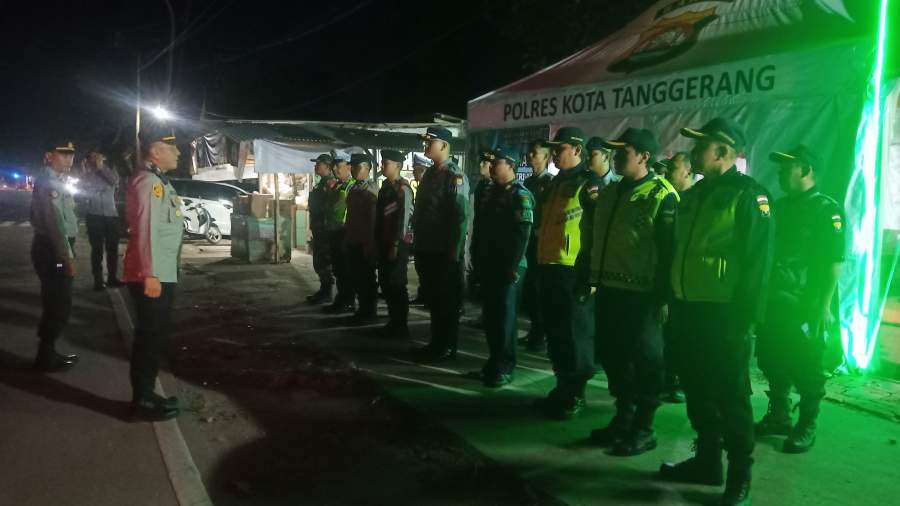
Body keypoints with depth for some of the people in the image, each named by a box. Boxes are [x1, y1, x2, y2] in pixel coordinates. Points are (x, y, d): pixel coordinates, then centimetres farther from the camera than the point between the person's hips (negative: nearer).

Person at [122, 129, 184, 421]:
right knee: (149, 337, -2)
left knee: (154, 336, 16)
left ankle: (146, 395, 27)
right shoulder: (147, 181, -15)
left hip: (163, 274, 10)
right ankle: (143, 401, 8)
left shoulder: (159, 181, 17)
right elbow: (145, 229, -23)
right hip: (151, 276, -10)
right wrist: (149, 274, -26)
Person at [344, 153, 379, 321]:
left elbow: (373, 218, -16)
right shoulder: (353, 189, 13)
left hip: (365, 242, -8)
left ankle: (370, 311, 14)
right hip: (352, 241, 8)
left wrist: (369, 243, -18)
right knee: (355, 276, 12)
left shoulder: (371, 190, -11)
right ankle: (363, 309, 23)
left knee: (366, 277, 2)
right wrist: (346, 238, 13)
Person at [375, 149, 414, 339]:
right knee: (386, 284, 12)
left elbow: (403, 218, -16)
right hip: (384, 243, 8)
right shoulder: (385, 187, 13)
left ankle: (400, 326, 7)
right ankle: (393, 322, 22)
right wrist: (378, 242, 13)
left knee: (396, 285, -3)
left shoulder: (403, 188, -11)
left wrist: (396, 245, -18)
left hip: (397, 244, -8)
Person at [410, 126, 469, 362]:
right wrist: (418, 243, 14)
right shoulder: (429, 174, 13)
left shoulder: (455, 176, -12)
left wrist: (454, 251, -19)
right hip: (427, 249, 8)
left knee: (447, 301, 3)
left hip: (445, 251, -8)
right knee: (432, 299, 15)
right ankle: (436, 343, 26)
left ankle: (447, 347, 13)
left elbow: (461, 216, -17)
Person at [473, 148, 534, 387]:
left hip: (508, 266, -7)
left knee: (505, 317, -1)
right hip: (489, 264, 7)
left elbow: (522, 235, -14)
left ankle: (504, 367, 7)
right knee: (491, 315, 11)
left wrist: (513, 266, -19)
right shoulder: (490, 192, 13)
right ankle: (495, 361, 23)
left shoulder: (520, 195, -8)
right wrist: (478, 257, 12)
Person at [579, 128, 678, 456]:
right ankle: (623, 417, 30)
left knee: (645, 361, 4)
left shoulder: (662, 196, -8)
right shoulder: (609, 193, 14)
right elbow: (593, 239, 19)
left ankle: (644, 428, 17)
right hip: (609, 290, 8)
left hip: (641, 294, -7)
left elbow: (668, 251, -13)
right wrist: (589, 279, 16)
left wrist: (663, 296, -16)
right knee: (611, 354, 14)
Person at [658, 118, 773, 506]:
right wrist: (670, 298, 16)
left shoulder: (747, 194, -9)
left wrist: (745, 315, -19)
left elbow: (757, 259, -15)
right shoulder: (694, 194, 15)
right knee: (696, 389, 15)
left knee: (729, 396, 3)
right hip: (688, 309, 7)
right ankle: (707, 460, 31)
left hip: (723, 313, -7)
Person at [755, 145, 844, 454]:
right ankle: (778, 416, 28)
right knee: (772, 363, 13)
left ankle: (806, 427, 15)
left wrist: (824, 304, -18)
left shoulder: (826, 209, -8)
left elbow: (834, 260, -13)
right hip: (773, 301, 7)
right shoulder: (779, 206, 14)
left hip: (804, 305, -7)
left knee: (805, 370, 3)